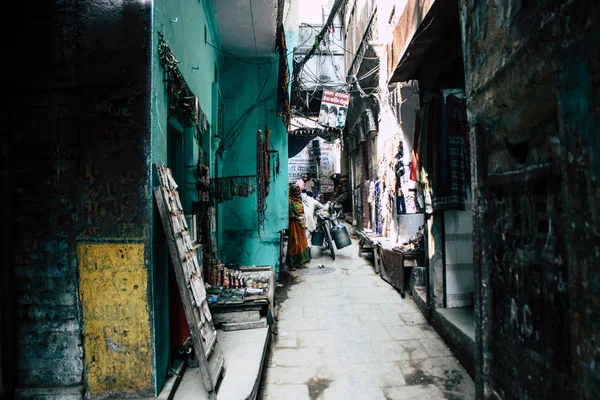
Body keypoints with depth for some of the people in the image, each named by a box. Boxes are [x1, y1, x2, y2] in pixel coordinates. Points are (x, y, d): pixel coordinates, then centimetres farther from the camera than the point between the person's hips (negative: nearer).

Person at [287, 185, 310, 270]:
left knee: (302, 242, 14)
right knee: (294, 243, -6)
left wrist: (304, 223, 16)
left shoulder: (299, 200, 12)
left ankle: (299, 261, 26)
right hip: (294, 224, -8)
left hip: (301, 224, 8)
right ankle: (291, 264, 1)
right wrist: (295, 217, -26)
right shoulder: (289, 201, -13)